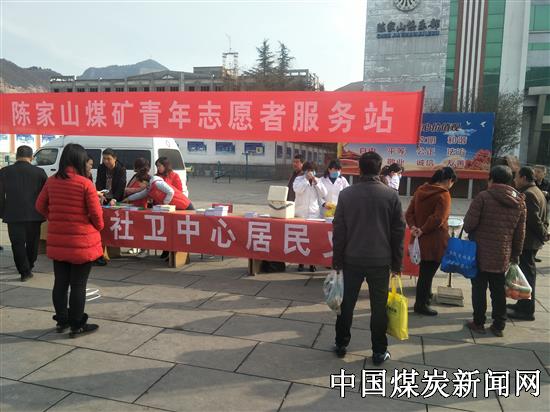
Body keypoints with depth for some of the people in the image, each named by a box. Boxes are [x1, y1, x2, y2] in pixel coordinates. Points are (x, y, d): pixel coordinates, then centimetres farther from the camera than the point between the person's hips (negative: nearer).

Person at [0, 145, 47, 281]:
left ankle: (25, 271, 2)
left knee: (18, 244, 6)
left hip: (14, 215, 0)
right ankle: (29, 267, 29)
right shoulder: (39, 172, -5)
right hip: (34, 214, 1)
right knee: (32, 242, 17)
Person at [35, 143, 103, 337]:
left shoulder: (51, 181, 2)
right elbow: (96, 213, -12)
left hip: (57, 241, 5)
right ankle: (77, 325, 15)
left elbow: (40, 206, 11)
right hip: (81, 242, -5)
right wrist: (99, 227, 7)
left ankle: (61, 320, 29)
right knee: (78, 285, 5)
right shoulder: (85, 183, -15)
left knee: (60, 282, 16)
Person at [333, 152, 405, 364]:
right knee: (379, 306, 10)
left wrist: (337, 259, 6)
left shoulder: (346, 194, -4)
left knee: (347, 302, 13)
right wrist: (397, 262, 7)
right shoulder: (391, 195, -5)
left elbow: (338, 230, -2)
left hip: (352, 259, 1)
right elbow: (398, 231, -2)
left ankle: (341, 345, 25)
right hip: (380, 260, -1)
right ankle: (379, 351, 19)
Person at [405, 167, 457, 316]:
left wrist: (413, 227, -7)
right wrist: (422, 230, -17)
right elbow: (438, 219, -26)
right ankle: (421, 305, 13)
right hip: (434, 242, -8)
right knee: (428, 272, 3)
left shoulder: (420, 190, 8)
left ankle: (426, 297, 37)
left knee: (425, 271, 22)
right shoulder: (443, 194, -15)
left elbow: (409, 213, 5)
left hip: (422, 240, 8)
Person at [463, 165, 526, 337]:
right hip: (503, 256, 4)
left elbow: (469, 224, -16)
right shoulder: (520, 202, 4)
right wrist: (516, 254, 17)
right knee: (498, 291, 14)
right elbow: (520, 233, 8)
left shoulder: (483, 197, -13)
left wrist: (472, 233, 7)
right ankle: (498, 326, 21)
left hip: (480, 252, -4)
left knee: (479, 289, 8)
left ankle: (478, 323, 16)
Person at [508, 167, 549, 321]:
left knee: (526, 274, -4)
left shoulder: (528, 194, -19)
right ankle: (523, 304, 29)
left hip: (527, 242, -11)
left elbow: (534, 219, -22)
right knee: (527, 273, 18)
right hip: (532, 241, 11)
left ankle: (527, 310, 3)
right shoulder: (537, 192, 15)